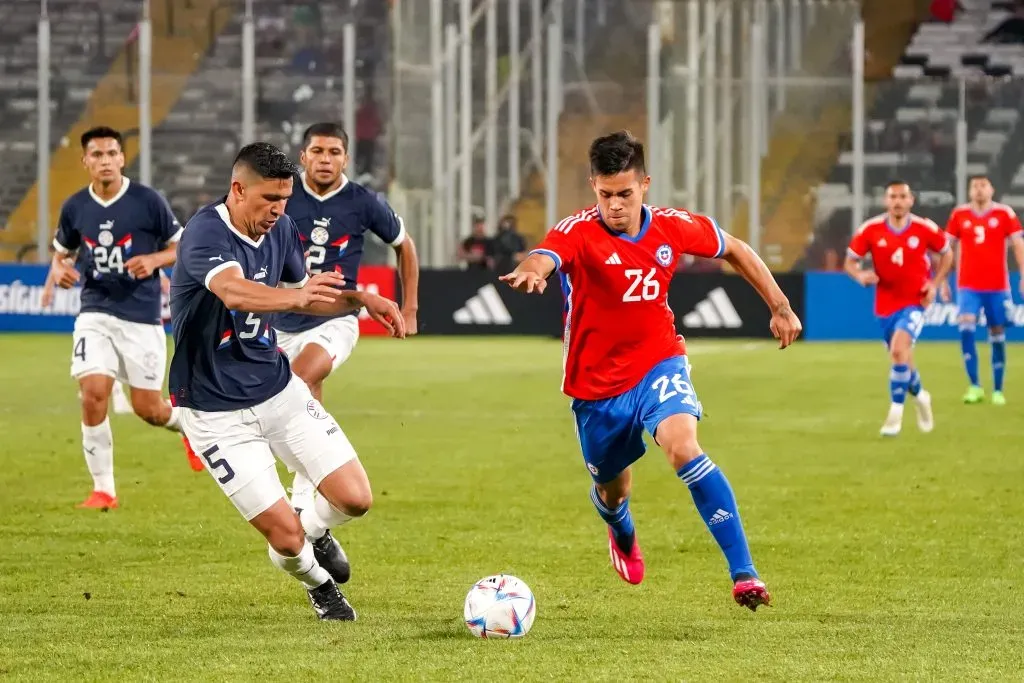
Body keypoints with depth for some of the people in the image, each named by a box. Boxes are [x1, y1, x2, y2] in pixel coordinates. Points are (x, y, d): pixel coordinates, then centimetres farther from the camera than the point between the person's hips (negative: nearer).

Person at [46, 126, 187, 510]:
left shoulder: (147, 201, -7)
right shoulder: (75, 208, 2)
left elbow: (183, 248, 2)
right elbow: (61, 251, 18)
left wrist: (153, 260, -17)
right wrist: (58, 270, -5)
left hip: (142, 318, -2)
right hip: (95, 315, 2)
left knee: (147, 408, 1)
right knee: (93, 394, -16)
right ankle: (103, 489, -2)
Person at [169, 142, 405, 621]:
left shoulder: (280, 229, 1)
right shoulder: (205, 234, -24)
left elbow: (302, 296, 19)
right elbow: (235, 292, -45)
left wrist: (361, 299, 0)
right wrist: (297, 296, -64)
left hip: (279, 389, 7)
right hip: (217, 413, -7)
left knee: (355, 498, -4)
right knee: (286, 535, -9)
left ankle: (314, 532, 31)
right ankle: (317, 582, 26)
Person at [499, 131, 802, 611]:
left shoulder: (672, 228, -8)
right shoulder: (578, 233, -19)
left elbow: (735, 250, 11)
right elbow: (541, 260, -42)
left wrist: (780, 308, 12)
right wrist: (530, 273, -66)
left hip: (658, 362, 0)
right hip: (597, 383, 0)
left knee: (683, 446, -29)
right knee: (613, 489, 18)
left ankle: (743, 574, -29)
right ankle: (623, 535, 60)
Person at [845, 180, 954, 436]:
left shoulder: (925, 229, -10)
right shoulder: (871, 230, -8)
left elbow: (947, 254, 7)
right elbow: (850, 262, -1)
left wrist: (934, 284, -5)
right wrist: (861, 275, -23)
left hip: (915, 302, -3)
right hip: (886, 304, 3)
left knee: (899, 349, -25)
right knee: (901, 357, 14)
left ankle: (896, 413, -16)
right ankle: (919, 395, 46)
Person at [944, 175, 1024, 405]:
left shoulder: (1004, 213, 0)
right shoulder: (959, 215, 4)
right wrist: (942, 281, 7)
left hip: (997, 287, 0)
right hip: (968, 286, 0)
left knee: (997, 336, 4)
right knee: (966, 327, -19)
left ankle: (997, 390, 16)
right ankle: (974, 386, -15)